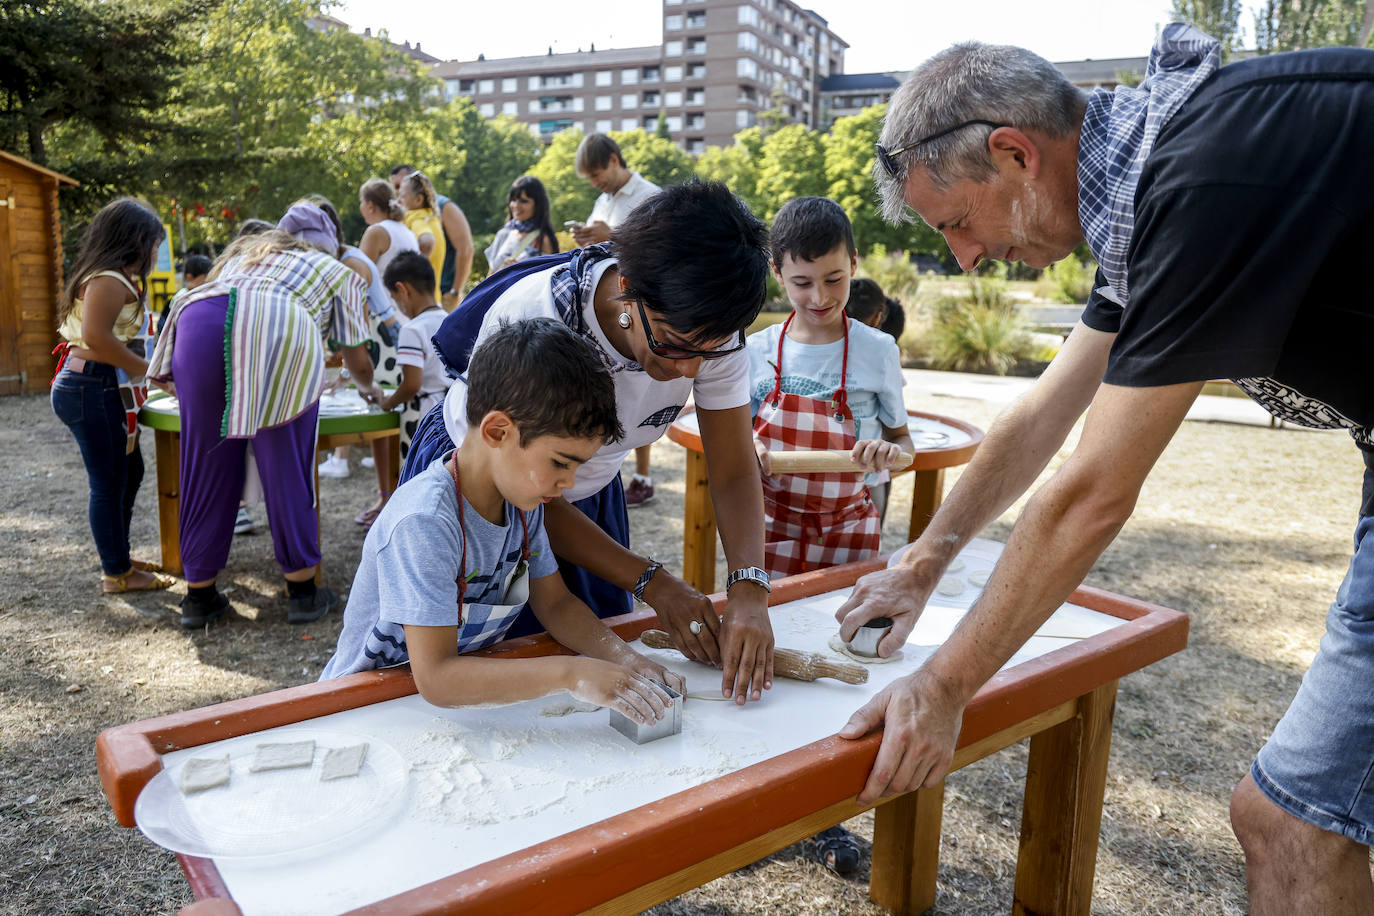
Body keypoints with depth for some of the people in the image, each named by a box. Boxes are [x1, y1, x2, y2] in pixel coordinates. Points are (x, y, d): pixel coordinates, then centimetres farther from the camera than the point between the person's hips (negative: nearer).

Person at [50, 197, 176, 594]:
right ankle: (117, 574, 9)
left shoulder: (115, 279, 17)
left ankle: (119, 558, 32)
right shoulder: (109, 280, -15)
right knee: (109, 483, -2)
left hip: (104, 392, 11)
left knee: (129, 471, 19)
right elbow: (96, 338, -26)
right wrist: (153, 371, -19)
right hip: (93, 392, -11)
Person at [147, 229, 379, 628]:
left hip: (199, 319, 3)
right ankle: (302, 590, 12)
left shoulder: (243, 254, 42)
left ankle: (199, 594, 16)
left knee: (206, 462, 9)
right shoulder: (339, 272, 32)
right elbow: (357, 359, 33)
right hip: (283, 331, -3)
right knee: (286, 466, 5)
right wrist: (368, 387, 55)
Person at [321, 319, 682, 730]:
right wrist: (569, 673, -35)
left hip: (473, 692, 6)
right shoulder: (423, 523, -27)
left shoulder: (520, 498, -3)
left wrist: (622, 657, -11)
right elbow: (436, 678, -30)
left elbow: (554, 602, 5)